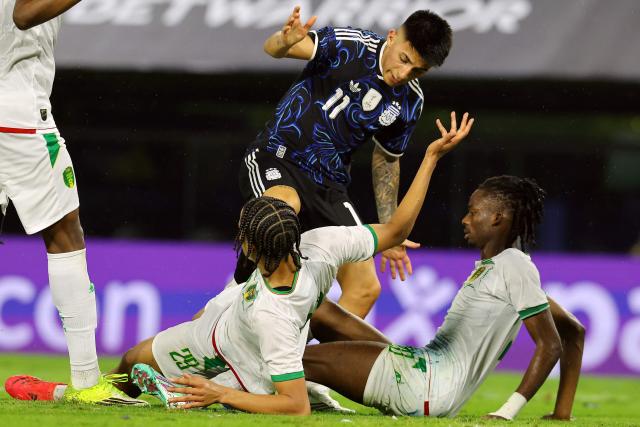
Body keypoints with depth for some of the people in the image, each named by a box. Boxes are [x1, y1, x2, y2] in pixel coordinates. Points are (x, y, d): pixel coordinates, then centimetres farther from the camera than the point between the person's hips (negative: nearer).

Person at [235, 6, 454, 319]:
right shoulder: (349, 46, -14)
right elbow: (273, 48, -21)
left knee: (365, 289, -3)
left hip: (329, 185, 6)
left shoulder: (410, 103, 2)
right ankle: (237, 294, -22)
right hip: (276, 159, -5)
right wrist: (285, 41, -46)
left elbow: (386, 160, 17)